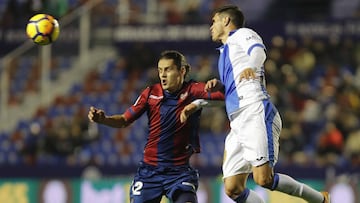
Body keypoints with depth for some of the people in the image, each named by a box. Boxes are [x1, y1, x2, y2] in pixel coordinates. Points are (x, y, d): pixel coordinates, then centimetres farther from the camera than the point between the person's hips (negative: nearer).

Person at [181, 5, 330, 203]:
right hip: (237, 125, 9)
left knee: (263, 178, -22)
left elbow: (258, 50, -16)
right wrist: (196, 103, 31)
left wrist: (251, 66, -38)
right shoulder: (225, 52, 33)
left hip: (257, 114, -9)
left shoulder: (243, 34, 8)